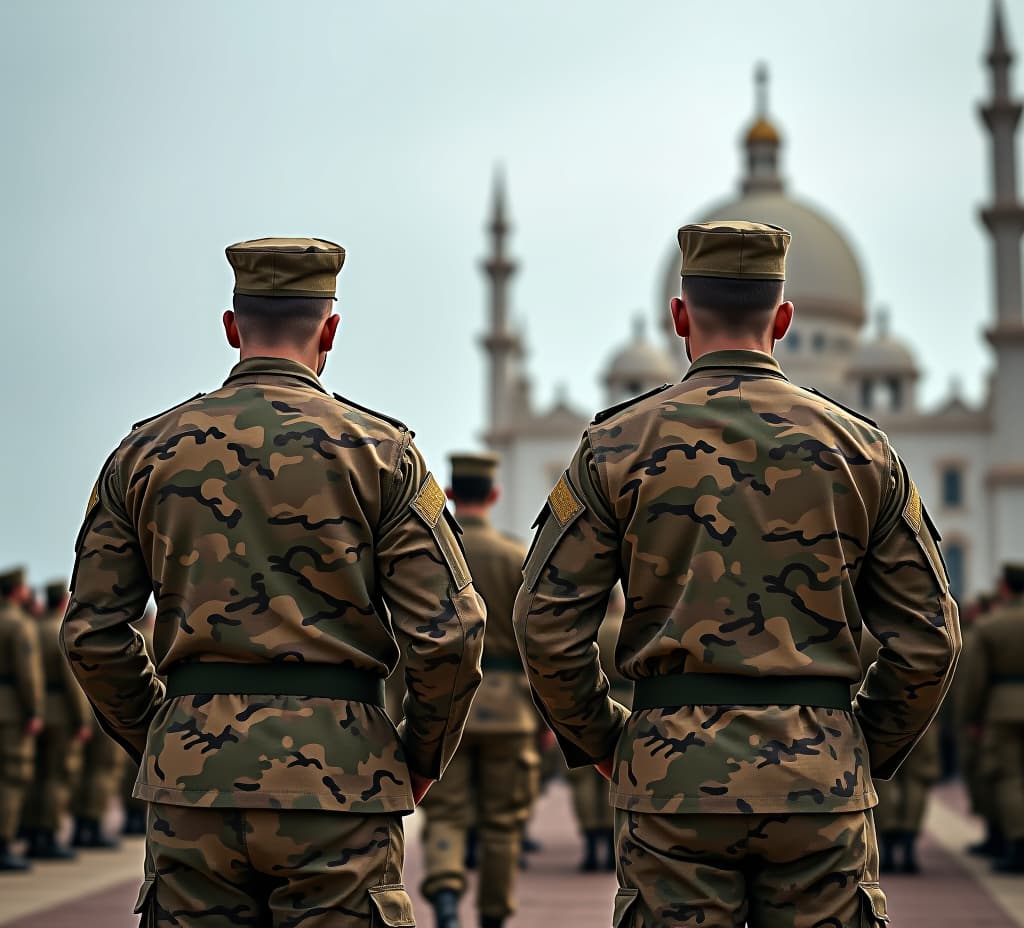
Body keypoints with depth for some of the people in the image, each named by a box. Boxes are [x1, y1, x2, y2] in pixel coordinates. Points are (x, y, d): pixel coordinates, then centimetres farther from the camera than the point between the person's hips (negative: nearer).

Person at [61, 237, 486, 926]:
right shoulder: (379, 449, -1)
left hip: (191, 784, 3)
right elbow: (450, 630, -6)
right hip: (337, 779, -3)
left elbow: (93, 633, 6)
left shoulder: (147, 451, 7)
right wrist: (424, 757, 9)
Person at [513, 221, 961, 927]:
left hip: (672, 779, -1)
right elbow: (929, 636, 4)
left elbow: (547, 624, -2)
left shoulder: (618, 445, 0)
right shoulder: (861, 448, 4)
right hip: (821, 784, 1)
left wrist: (601, 743, 11)